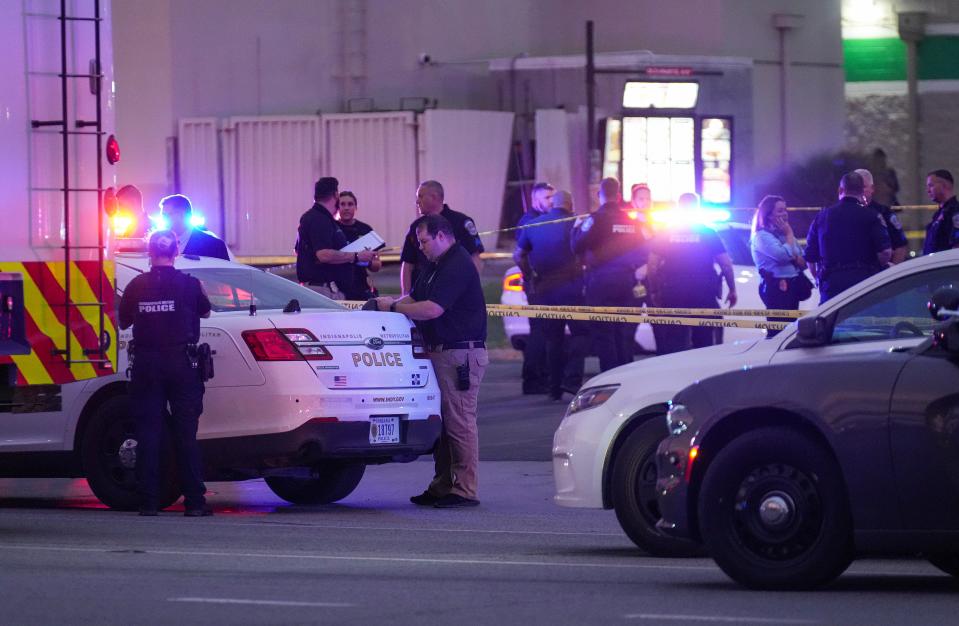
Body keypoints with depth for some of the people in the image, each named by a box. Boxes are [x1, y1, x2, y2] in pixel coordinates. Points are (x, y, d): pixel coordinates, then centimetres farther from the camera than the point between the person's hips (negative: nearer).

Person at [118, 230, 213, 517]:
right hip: (181, 362, -1)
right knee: (185, 432, 2)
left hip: (146, 364, 1)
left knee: (148, 432, 5)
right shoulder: (188, 284, -4)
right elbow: (205, 312, 13)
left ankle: (148, 501, 1)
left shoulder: (137, 286, 0)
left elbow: (124, 322, 11)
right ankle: (194, 501, -2)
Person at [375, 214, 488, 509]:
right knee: (441, 422, 12)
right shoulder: (436, 266, 18)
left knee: (459, 423, -8)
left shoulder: (458, 266, -16)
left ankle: (465, 490, -7)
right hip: (440, 352, 11)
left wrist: (393, 307, -13)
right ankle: (442, 486, 17)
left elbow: (433, 309, -23)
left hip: (461, 355, -11)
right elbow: (414, 298, 23)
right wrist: (388, 303, 3)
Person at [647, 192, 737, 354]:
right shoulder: (708, 234, 1)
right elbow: (726, 264, -2)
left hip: (672, 298, 1)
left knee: (673, 349, 3)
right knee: (705, 346, 7)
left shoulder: (664, 234, 4)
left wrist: (653, 291, 9)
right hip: (704, 298, 0)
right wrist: (732, 290, 7)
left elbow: (652, 266, -1)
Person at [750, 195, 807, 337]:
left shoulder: (784, 234, 19)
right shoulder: (762, 235, -7)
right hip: (777, 287, -9)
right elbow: (783, 255, -22)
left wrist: (795, 258, -9)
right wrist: (789, 234, -5)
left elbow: (803, 262, 16)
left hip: (791, 286, 9)